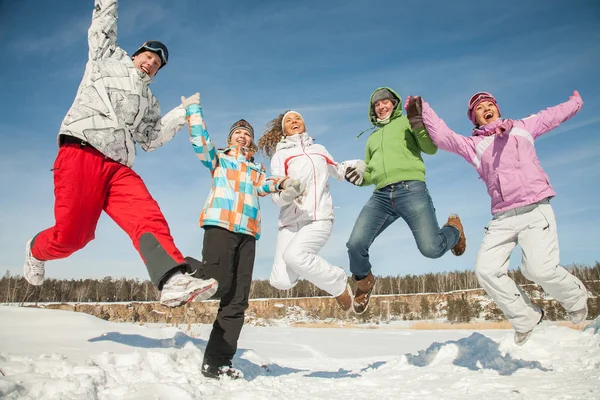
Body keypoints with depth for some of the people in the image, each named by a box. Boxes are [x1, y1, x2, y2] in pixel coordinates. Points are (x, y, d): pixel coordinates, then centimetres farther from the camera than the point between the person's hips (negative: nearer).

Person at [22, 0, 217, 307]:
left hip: (118, 166, 4)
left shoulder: (148, 102, 29)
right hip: (80, 152, -4)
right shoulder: (108, 58, 22)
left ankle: (173, 281, -38)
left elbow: (151, 139, 22)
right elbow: (101, 29, 17)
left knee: (149, 218, -21)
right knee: (72, 234, -12)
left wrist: (181, 114, 17)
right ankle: (36, 251, 23)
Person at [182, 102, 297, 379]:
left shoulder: (257, 168, 26)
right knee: (218, 285, -16)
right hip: (220, 224, -4)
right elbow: (200, 140, 3)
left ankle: (217, 362, 5)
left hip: (247, 231, 4)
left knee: (238, 300, -1)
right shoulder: (218, 158, 19)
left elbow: (263, 185, 5)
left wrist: (282, 183, -13)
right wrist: (193, 109, 2)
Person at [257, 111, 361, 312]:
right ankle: (306, 262, 19)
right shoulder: (280, 155, 12)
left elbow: (338, 171, 40)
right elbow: (276, 195, 0)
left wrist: (357, 164, 19)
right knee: (280, 281, -14)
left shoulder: (319, 149, 21)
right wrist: (287, 192, -24)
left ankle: (338, 282, -6)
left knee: (293, 255, -31)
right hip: (291, 221, 1)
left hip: (319, 218, 0)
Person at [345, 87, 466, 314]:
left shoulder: (407, 122, 17)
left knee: (431, 248, -16)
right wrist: (360, 176, 9)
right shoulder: (372, 139, 31)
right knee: (355, 245, -13)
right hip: (381, 196, 4)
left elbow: (431, 148, 4)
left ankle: (453, 229, 22)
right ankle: (364, 282, 19)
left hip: (411, 190, -4)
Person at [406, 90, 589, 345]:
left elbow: (554, 114, 31)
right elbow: (443, 137, 0)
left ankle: (575, 297, 15)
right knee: (486, 270, -7)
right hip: (502, 217, 3)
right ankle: (525, 319, 13)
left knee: (539, 268, -19)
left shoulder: (522, 126, 17)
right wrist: (423, 112, -11)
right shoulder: (473, 144, 14)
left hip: (535, 209, -2)